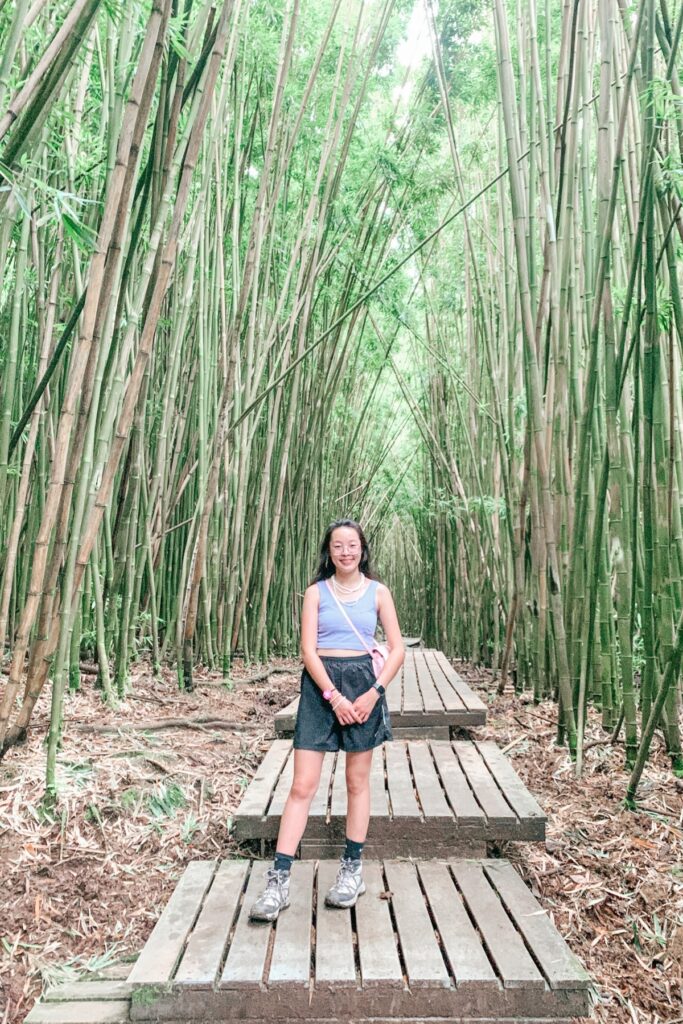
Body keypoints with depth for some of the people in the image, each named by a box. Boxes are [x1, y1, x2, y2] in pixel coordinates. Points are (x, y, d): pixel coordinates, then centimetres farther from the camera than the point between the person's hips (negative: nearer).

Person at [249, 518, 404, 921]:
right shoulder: (316, 592, 3)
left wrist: (374, 692, -8)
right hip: (320, 685, 0)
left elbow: (398, 649, 3)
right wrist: (334, 696, -13)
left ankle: (352, 870, 26)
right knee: (303, 786, -2)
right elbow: (308, 650, -4)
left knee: (358, 781, 11)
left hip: (363, 682, 1)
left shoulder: (377, 591, 5)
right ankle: (279, 881, 4)